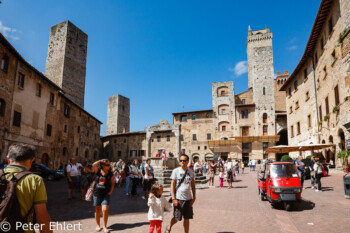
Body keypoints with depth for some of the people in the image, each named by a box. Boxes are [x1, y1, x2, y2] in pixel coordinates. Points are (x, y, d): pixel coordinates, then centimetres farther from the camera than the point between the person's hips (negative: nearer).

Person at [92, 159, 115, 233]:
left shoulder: (110, 174, -2)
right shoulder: (98, 171, -3)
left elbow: (112, 183, 8)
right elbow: (94, 165, -22)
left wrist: (111, 191, -2)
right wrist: (100, 161, -11)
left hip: (106, 194, -1)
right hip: (97, 193, 1)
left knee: (105, 209, -11)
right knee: (97, 209, 11)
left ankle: (105, 226, 6)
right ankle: (98, 225, 30)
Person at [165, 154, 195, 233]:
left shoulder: (191, 172, 4)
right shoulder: (176, 171, -7)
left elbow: (193, 185, 11)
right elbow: (172, 185, -7)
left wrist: (194, 197, 4)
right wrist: (173, 198, -12)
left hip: (188, 198, 3)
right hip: (178, 198, -3)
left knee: (187, 218, 8)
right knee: (177, 218, 9)